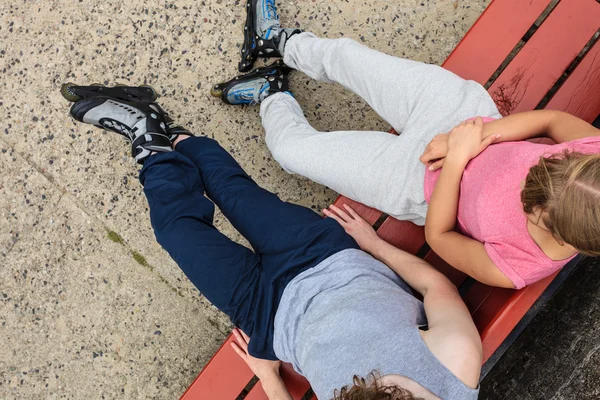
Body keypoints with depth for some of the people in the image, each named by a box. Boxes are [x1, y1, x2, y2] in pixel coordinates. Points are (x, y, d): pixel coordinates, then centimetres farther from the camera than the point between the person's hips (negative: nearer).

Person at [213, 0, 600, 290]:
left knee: (289, 146, 4)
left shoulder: (512, 268, -35)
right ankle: (283, 42, 52)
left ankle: (274, 96, 43)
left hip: (423, 181, -4)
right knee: (345, 52, 15)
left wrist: (455, 162, -26)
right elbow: (554, 118, -11)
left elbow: (437, 234, -19)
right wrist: (486, 131, -23)